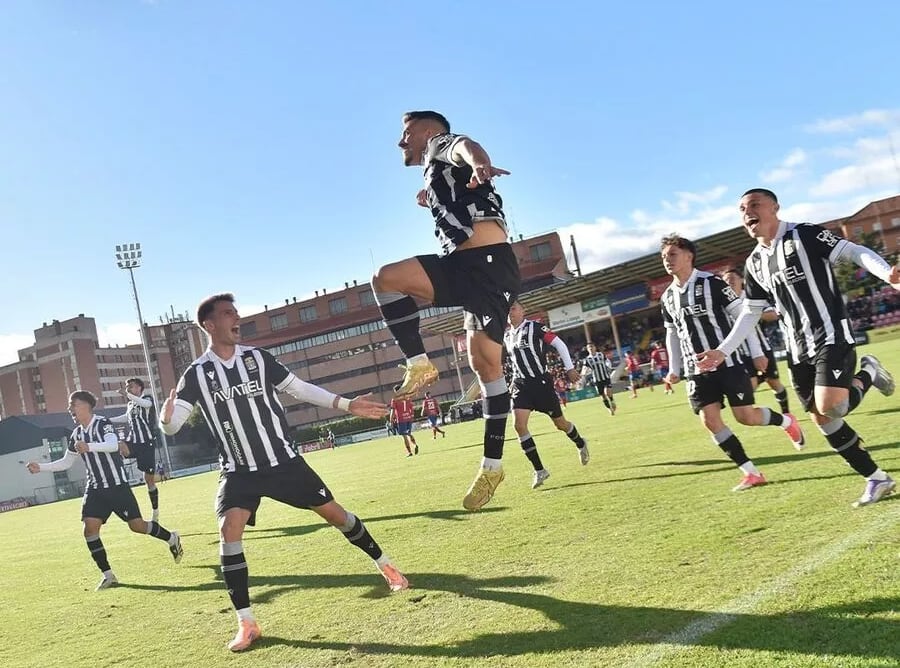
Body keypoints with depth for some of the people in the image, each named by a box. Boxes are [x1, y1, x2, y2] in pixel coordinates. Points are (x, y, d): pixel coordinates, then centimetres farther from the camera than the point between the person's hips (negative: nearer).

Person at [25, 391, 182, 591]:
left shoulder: (103, 424, -11)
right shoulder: (76, 434, 10)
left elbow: (113, 445, -31)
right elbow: (66, 462, 19)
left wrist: (89, 447, -47)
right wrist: (40, 467, 7)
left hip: (118, 486, -6)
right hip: (95, 489, 6)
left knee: (136, 525, -5)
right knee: (90, 528, -9)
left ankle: (172, 538, 22)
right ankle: (107, 575, -1)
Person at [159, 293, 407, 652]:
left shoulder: (257, 357, -2)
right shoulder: (196, 374, -7)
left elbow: (300, 388, 6)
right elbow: (172, 425, -12)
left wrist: (347, 404, 2)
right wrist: (166, 418, -38)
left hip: (283, 460, 1)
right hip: (239, 471, -1)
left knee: (334, 512, 4)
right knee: (229, 530, -19)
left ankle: (385, 565, 26)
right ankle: (246, 624, -7)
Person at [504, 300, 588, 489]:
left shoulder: (535, 327, -9)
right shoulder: (507, 337, 10)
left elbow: (559, 344, -9)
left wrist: (569, 368, -12)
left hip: (541, 382, -5)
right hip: (520, 385, 5)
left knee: (559, 423, 9)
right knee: (519, 425, -15)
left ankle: (581, 444, 43)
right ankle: (539, 470, -8)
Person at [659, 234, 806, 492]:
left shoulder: (711, 283, -10)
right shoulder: (667, 298, 8)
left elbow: (742, 316, -7)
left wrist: (756, 352, -8)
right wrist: (674, 369, 15)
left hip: (728, 363, -5)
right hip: (697, 370, 5)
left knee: (746, 416, -5)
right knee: (710, 421, -4)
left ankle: (785, 421, 28)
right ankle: (751, 473, 5)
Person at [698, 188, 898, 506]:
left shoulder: (804, 235, -8)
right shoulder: (754, 263, 11)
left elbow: (854, 251, -13)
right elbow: (750, 313, 16)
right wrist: (722, 350, 9)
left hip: (832, 336, -7)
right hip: (798, 349, 7)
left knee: (829, 408, -21)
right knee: (821, 419, 5)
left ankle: (867, 374, 10)